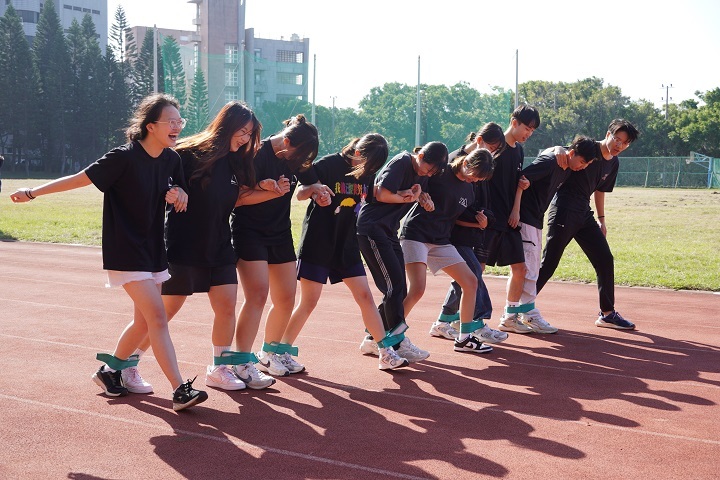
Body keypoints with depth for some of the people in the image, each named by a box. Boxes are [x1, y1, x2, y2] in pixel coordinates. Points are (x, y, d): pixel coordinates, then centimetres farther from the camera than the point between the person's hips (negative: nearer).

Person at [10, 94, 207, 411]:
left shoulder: (171, 159, 3)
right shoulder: (125, 158, -17)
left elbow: (176, 191, 17)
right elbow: (80, 179, -12)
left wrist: (178, 193, -8)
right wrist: (33, 192, -17)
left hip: (154, 250, 8)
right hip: (125, 251, -8)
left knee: (144, 321, 13)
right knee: (158, 318, -14)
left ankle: (110, 370, 33)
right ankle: (180, 390, -15)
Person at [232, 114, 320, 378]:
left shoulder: (295, 157, 4)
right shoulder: (259, 155, -17)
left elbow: (304, 182, 18)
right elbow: (239, 197, -20)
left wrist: (313, 188, -5)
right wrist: (274, 192, -30)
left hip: (280, 234, 7)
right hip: (250, 234, -7)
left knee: (286, 299, 10)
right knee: (257, 294, -18)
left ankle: (271, 352, 30)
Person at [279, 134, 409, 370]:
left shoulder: (367, 173, 3)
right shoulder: (328, 164, -13)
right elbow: (300, 193, -11)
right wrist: (315, 191, -33)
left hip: (347, 246, 5)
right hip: (318, 244, -5)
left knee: (365, 296, 1)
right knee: (308, 302, -2)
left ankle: (385, 353, 6)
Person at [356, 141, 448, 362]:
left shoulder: (422, 172, 12)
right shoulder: (401, 163, -15)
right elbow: (381, 194, -22)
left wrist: (424, 197, -4)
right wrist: (407, 197, -8)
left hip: (389, 231, 9)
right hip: (371, 226, -9)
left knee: (398, 290, 7)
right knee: (394, 285, -14)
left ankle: (372, 339, 15)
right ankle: (398, 343, -11)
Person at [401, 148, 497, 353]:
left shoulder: (468, 190, 11)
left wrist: (478, 221, 2)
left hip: (441, 241, 8)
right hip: (416, 234, -8)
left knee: (470, 282, 4)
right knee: (417, 289, -22)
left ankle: (464, 338, 15)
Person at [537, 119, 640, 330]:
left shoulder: (613, 163, 11)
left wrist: (601, 220, 24)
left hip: (584, 215, 8)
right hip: (563, 212, -8)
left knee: (605, 261, 7)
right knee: (548, 264, -9)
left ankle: (607, 313, 17)